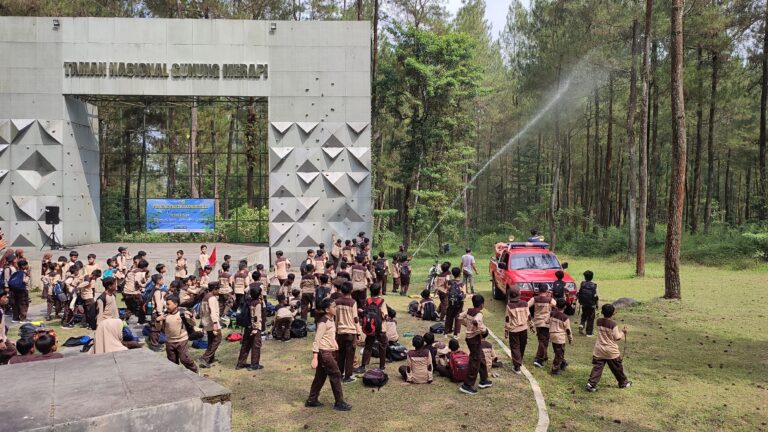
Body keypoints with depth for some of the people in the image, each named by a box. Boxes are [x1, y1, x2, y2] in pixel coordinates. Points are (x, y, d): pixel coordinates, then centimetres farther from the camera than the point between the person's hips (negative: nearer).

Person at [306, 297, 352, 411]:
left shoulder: (331, 320, 10)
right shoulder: (323, 322, -17)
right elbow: (317, 340, -20)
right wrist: (315, 358, -23)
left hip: (330, 352, 9)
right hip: (324, 352, -9)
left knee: (320, 376, 14)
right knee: (336, 375, -3)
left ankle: (311, 400, 24)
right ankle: (339, 403, 6)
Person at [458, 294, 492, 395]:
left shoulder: (469, 310, 3)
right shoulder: (479, 314, -21)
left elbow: (460, 317, 12)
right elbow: (476, 322, -38)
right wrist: (483, 330, -20)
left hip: (469, 337, 9)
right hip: (475, 338, -9)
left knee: (481, 358, 22)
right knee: (475, 362, -1)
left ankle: (484, 380, 34)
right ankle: (467, 385, 2)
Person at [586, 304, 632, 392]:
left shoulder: (599, 322, -3)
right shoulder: (613, 324, -17)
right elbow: (617, 337, -12)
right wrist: (623, 332, 5)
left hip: (599, 350, 3)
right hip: (611, 351, -3)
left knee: (597, 367, 2)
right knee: (617, 368, 17)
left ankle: (591, 384, -9)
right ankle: (623, 382, 35)